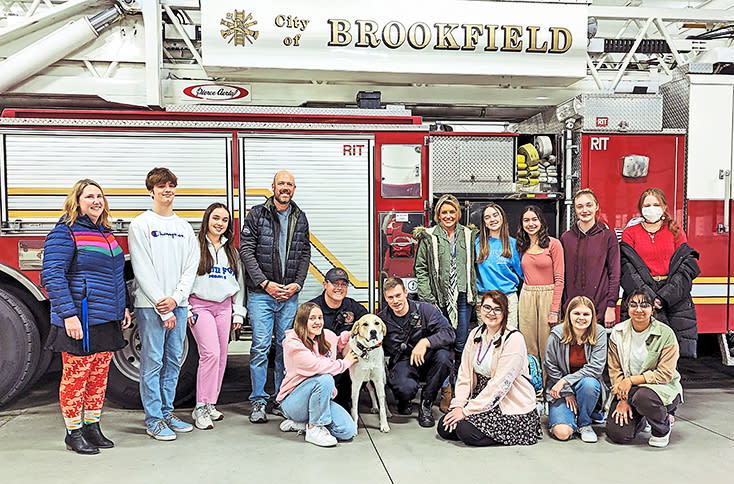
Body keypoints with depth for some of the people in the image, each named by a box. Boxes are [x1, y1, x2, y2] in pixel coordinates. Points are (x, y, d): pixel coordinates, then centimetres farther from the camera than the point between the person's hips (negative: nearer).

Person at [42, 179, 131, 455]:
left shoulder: (106, 233, 15)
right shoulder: (65, 232, -9)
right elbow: (52, 275, -16)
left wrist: (123, 307, 19)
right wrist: (68, 314, -21)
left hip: (107, 319, 8)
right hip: (80, 321, -7)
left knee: (99, 376, 13)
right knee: (76, 376, 2)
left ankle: (92, 427, 26)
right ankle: (74, 432, 16)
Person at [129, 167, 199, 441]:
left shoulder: (185, 228, 14)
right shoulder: (141, 225, -2)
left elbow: (191, 267, 8)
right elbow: (143, 270, -9)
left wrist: (175, 298, -9)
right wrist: (163, 309, -13)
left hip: (178, 304, 5)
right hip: (150, 305, -5)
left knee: (174, 361, 10)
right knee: (152, 362, -1)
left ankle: (167, 413, 21)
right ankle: (153, 420, 8)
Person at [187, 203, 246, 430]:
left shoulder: (231, 250, 14)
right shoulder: (196, 246, -2)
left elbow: (239, 281, 18)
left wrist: (238, 312, 13)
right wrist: (185, 309, -10)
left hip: (224, 307, 6)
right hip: (200, 306, -6)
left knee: (221, 356, 5)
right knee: (211, 353, -16)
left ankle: (210, 404, 16)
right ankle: (201, 408, -7)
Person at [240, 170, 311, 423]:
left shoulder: (300, 218, 11)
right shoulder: (257, 214, 0)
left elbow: (305, 253, 11)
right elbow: (246, 250, -5)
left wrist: (297, 284, -3)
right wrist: (265, 283, -12)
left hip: (289, 295, 4)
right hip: (261, 294, -3)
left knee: (286, 347, 8)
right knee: (261, 347, -4)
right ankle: (258, 402, 7)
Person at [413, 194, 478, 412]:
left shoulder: (468, 235, 10)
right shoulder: (428, 237, 0)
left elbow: (473, 266, 15)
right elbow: (420, 269, -1)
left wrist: (474, 294, 8)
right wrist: (428, 299, -7)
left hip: (463, 297, 3)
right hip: (439, 298, -3)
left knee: (462, 345, 6)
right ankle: (446, 391, 6)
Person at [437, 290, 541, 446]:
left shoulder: (514, 339, -16)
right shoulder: (475, 334, 6)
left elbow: (500, 384, -20)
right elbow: (464, 374, 5)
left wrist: (467, 410, -20)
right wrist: (458, 405, -10)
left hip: (512, 408, -7)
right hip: (482, 399, 7)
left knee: (466, 430, -24)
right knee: (444, 428, -8)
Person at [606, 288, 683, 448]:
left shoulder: (666, 334, -13)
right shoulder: (618, 332, -2)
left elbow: (665, 374, -15)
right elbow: (615, 370, 0)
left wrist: (631, 380, -20)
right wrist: (622, 399, -10)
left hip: (663, 388, -3)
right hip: (627, 390, 3)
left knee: (643, 397, -39)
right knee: (617, 433, -15)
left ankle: (662, 428, -3)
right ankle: (640, 420, 23)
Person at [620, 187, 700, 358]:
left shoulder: (675, 232, 10)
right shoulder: (630, 233, 8)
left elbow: (686, 267, 1)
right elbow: (627, 268, -3)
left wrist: (664, 296, -12)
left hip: (674, 297, 1)